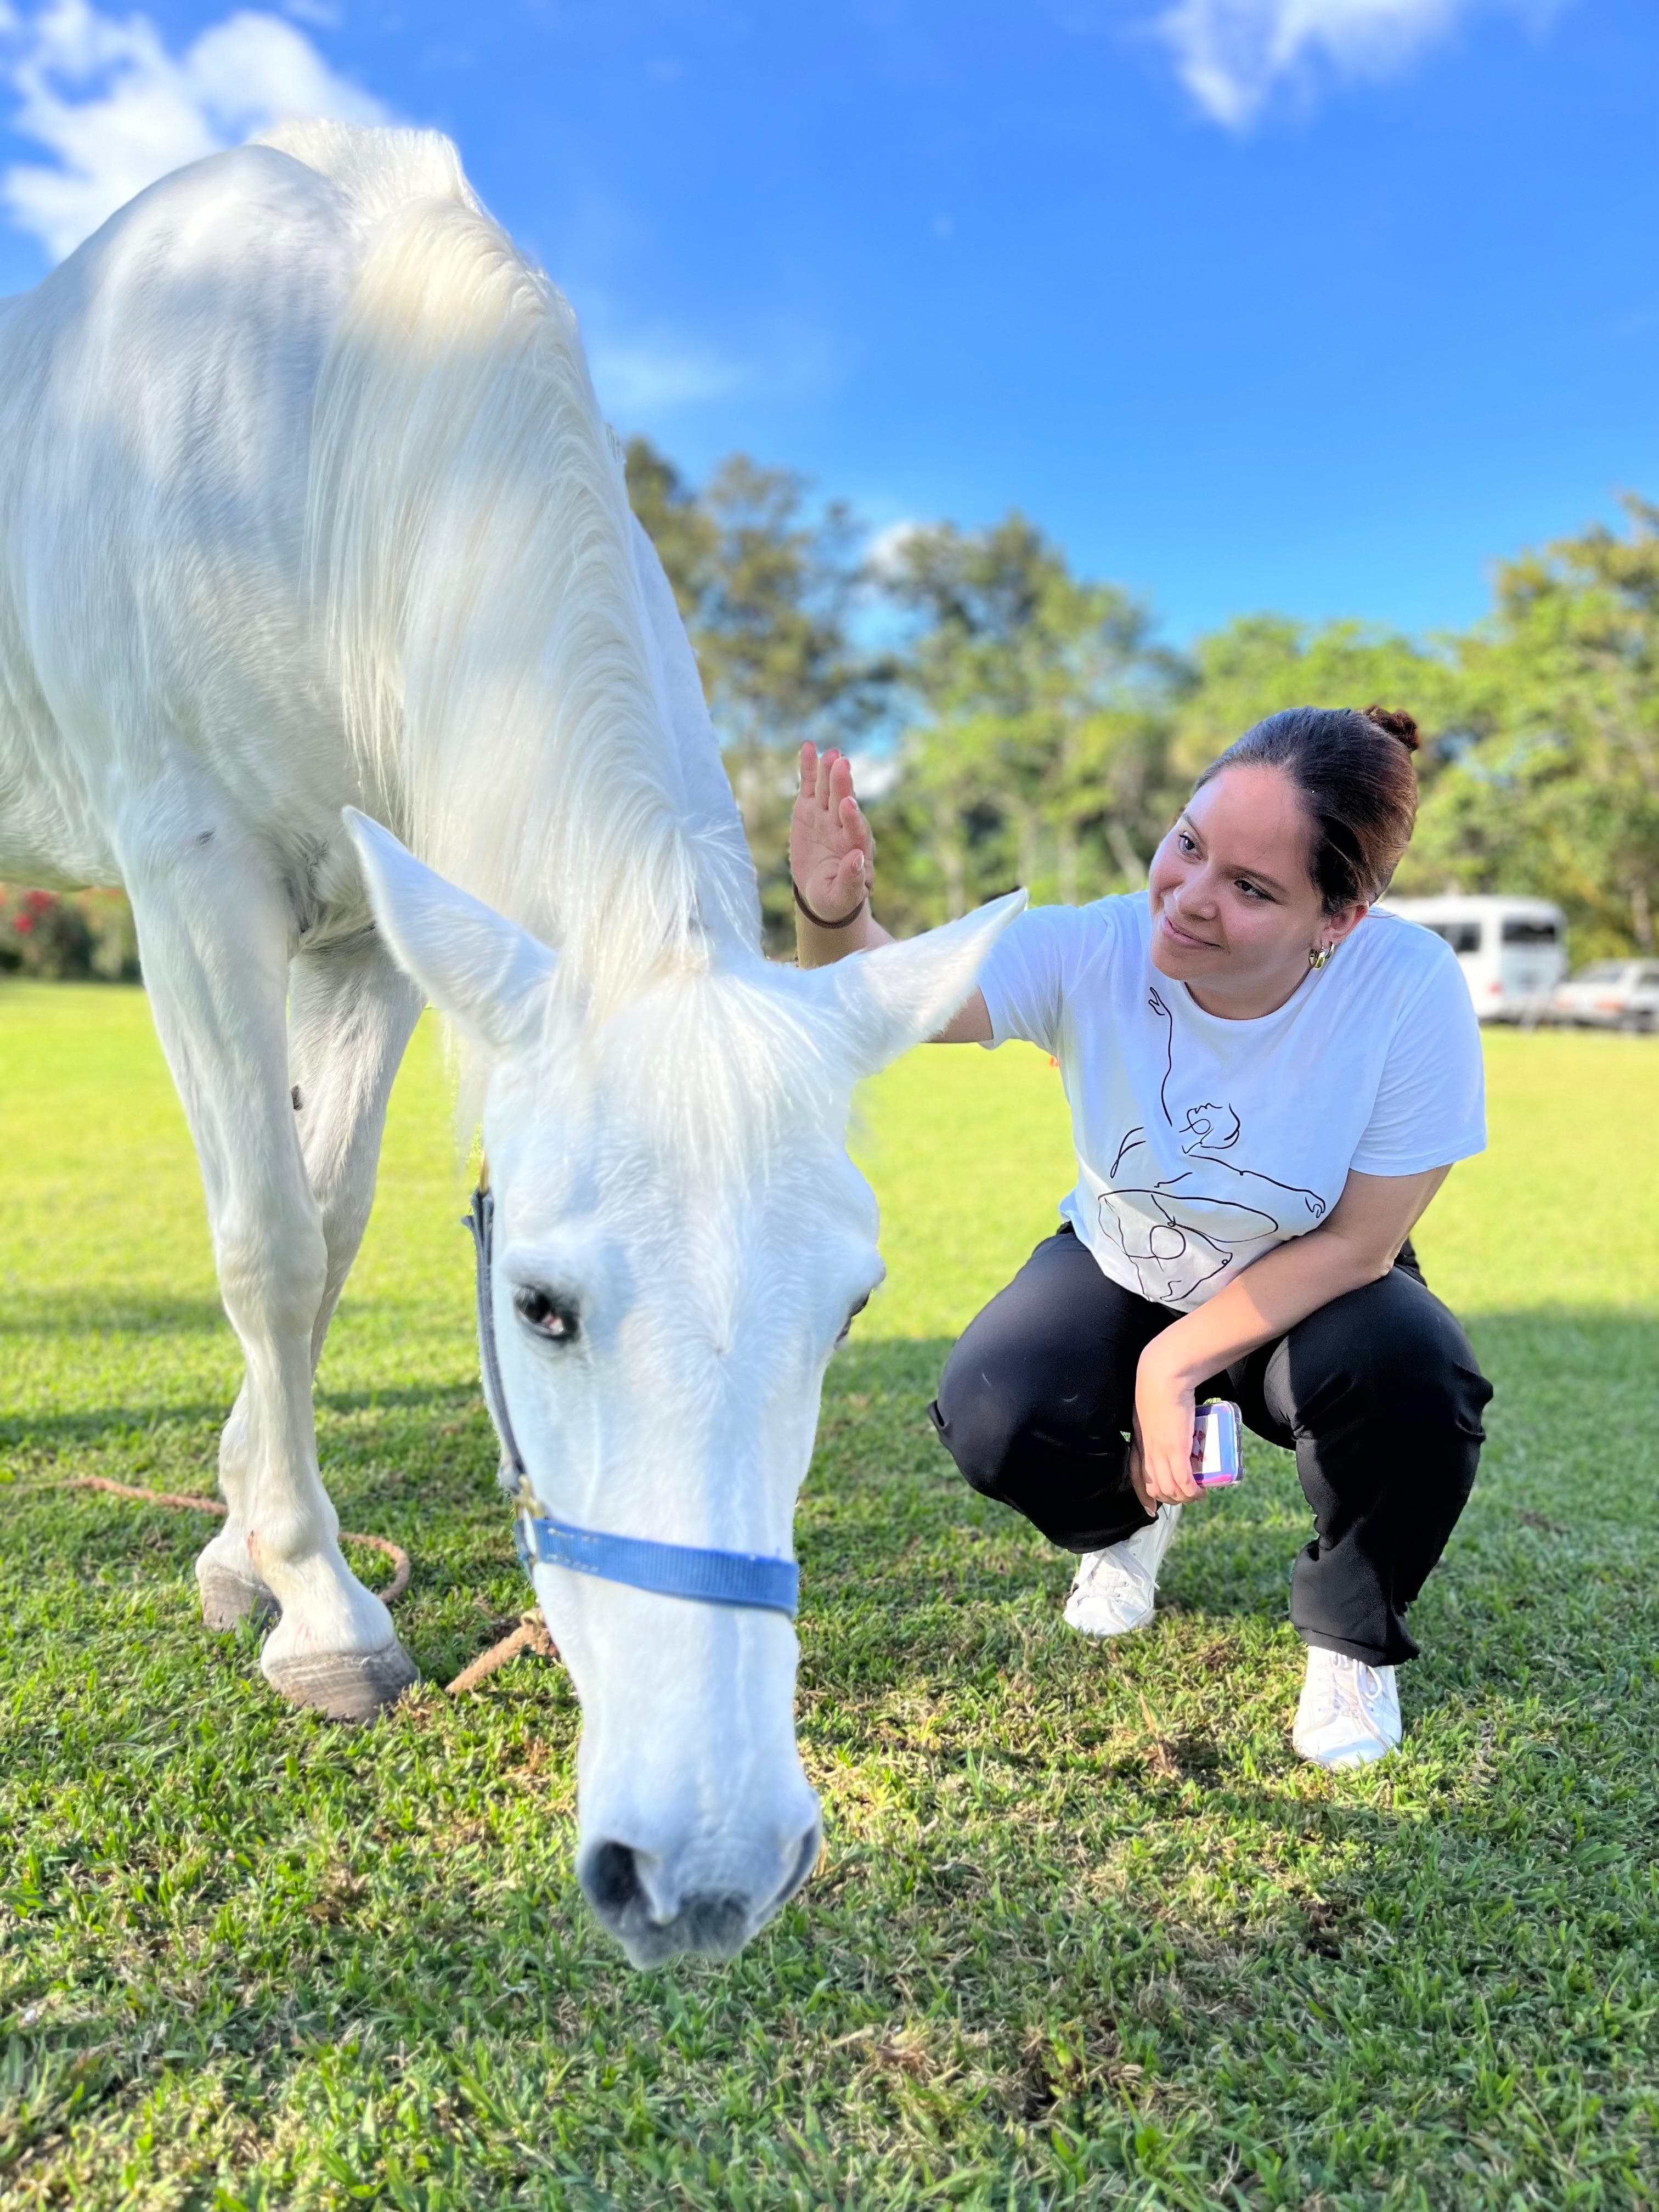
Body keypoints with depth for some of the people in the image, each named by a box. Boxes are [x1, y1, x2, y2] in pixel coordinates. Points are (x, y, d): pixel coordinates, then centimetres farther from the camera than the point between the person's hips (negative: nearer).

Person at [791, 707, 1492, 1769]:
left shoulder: (1412, 987, -30)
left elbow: (1357, 1244, -22)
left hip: (1309, 1288, -1)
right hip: (1119, 1266, 1)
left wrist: (1176, 1361, -25)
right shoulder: (1093, 952, -27)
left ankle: (1353, 1639, 3)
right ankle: (1130, 1514, 17)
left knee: (1411, 1377, -32)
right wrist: (836, 920, -59)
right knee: (990, 1416, -24)